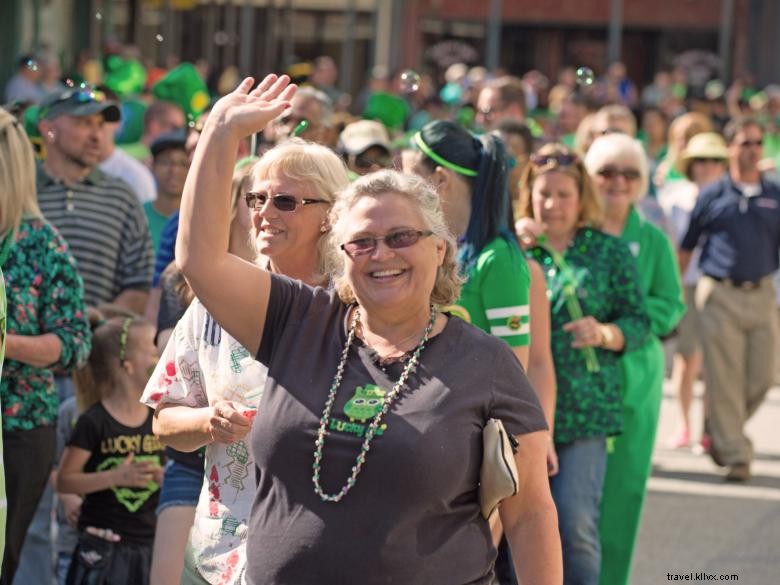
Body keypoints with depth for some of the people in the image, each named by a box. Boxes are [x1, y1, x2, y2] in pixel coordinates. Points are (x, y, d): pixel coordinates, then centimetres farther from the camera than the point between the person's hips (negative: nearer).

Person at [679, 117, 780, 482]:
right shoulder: (712, 196, 2)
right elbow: (685, 248, 7)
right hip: (720, 295, -2)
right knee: (724, 380, -3)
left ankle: (720, 433, 27)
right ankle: (735, 456, 5)